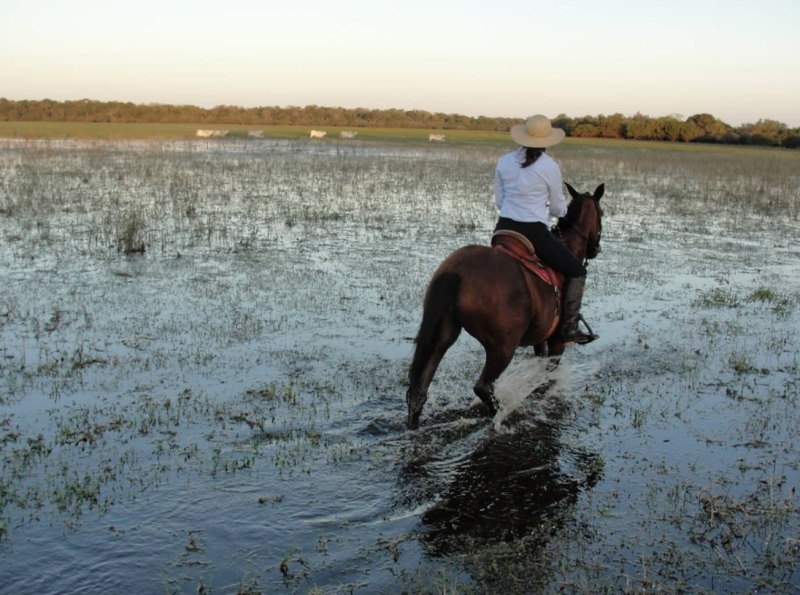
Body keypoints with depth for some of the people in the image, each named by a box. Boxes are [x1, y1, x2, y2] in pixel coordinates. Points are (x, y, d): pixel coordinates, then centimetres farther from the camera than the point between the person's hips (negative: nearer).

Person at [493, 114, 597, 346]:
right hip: (534, 233, -5)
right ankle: (569, 330, 5)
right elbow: (559, 208, 4)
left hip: (504, 229, 5)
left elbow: (499, 201, 12)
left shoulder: (504, 161, 4)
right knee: (576, 271, 10)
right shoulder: (550, 167, -7)